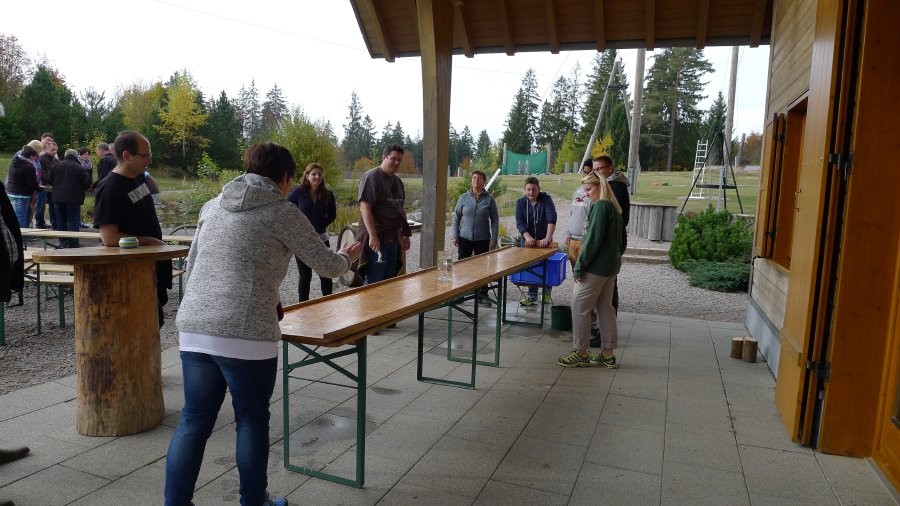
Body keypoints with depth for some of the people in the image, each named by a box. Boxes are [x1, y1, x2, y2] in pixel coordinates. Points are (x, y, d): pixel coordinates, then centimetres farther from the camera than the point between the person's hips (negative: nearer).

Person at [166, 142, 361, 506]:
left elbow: (191, 268, 21)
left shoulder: (213, 206, 16)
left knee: (194, 422, 15)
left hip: (193, 329, 6)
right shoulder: (282, 212, -1)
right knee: (252, 421, 11)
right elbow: (327, 265, 5)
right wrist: (346, 256, 27)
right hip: (246, 334, -5)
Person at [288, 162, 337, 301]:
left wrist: (321, 225, 0)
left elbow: (332, 215, 11)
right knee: (305, 275, 6)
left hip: (321, 238, 2)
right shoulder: (298, 192, -8)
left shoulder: (327, 194, -1)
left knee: (326, 274, 4)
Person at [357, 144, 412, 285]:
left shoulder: (398, 181, 15)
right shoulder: (371, 177, -10)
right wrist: (373, 236, -24)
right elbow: (364, 207, -18)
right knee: (374, 281, -6)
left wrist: (405, 235, 18)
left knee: (389, 280, 12)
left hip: (393, 238, 8)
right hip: (376, 237, -8)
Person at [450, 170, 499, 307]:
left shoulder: (489, 199, -1)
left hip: (483, 239, -1)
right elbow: (456, 217, 6)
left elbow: (495, 220, 2)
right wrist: (455, 236, -1)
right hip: (465, 238, 1)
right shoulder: (464, 197, 2)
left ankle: (482, 295, 16)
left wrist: (494, 239, -3)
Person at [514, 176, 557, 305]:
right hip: (528, 240, 1)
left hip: (543, 240, -1)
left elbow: (552, 218, -26)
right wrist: (527, 237, -32)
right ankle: (532, 295, 17)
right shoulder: (521, 202, -6)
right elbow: (520, 223, -14)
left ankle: (546, 291, 32)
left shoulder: (545, 199, -13)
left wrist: (548, 238, -38)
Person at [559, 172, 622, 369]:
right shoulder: (614, 207, 14)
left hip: (597, 266, -10)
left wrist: (579, 267, -16)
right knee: (605, 307, 13)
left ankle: (581, 353, 7)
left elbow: (593, 239, -20)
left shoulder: (600, 206, -15)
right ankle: (608, 354, 19)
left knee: (580, 306, -1)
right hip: (611, 265, 10)